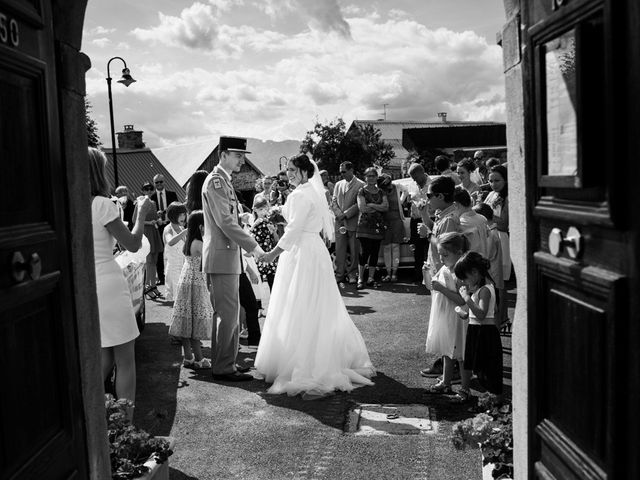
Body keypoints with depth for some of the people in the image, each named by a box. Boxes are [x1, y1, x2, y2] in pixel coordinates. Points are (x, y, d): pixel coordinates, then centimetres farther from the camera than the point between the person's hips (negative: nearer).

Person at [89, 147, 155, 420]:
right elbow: (133, 244, -7)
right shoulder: (101, 204, -13)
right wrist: (141, 214, 8)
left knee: (104, 360, 19)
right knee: (125, 361, 6)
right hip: (108, 286, -6)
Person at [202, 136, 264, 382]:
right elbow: (225, 221, -21)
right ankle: (223, 368, 3)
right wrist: (253, 246, -18)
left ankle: (225, 363, 24)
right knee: (228, 313, -5)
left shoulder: (224, 180, 18)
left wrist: (246, 245, 16)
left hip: (228, 254, 10)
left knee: (229, 313, 15)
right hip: (221, 255, -10)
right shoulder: (215, 180, -13)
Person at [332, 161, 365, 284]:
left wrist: (345, 214, -12)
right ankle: (339, 274, 8)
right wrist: (339, 214, -4)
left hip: (353, 222, -4)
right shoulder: (338, 184, 15)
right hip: (340, 222, 4)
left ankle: (352, 274, 10)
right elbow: (333, 201, 12)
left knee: (354, 250, 1)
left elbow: (359, 204, -9)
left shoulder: (360, 185, -3)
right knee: (339, 250, 3)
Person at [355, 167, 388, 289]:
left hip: (378, 226, 4)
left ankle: (370, 278, 10)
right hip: (365, 225, -4)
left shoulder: (381, 192, 15)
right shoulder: (362, 191, 3)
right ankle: (360, 279, -5)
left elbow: (386, 207, -1)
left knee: (375, 252, 3)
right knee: (364, 251, -11)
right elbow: (362, 208, -10)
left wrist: (371, 205, -9)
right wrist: (378, 207, -3)